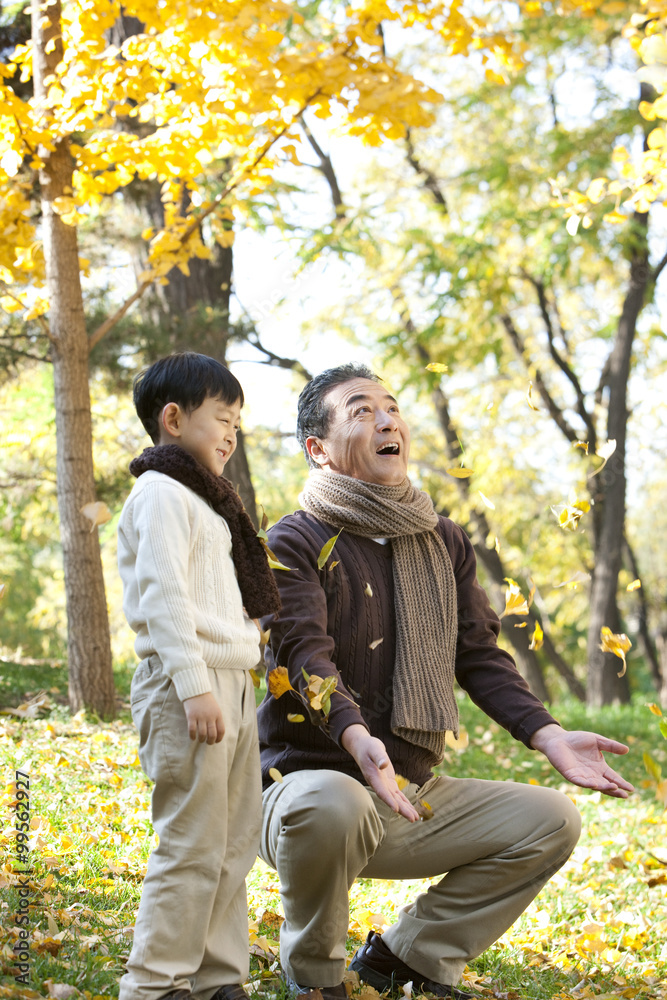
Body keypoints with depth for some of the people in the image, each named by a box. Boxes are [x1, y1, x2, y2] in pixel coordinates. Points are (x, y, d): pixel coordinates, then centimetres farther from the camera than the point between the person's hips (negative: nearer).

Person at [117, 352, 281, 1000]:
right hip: (188, 685, -10)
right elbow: (163, 597, -17)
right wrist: (195, 687, -24)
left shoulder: (204, 499, 24)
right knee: (194, 846, -9)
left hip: (231, 686, 10)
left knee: (234, 844, 11)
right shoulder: (162, 495, -8)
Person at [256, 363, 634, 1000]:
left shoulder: (444, 543, 13)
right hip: (309, 778, -6)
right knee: (330, 805, -40)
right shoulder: (294, 544, -8)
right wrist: (355, 738, -42)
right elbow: (306, 659, -22)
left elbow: (478, 655, 9)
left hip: (415, 796, 6)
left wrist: (548, 736, -7)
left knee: (552, 820, -6)